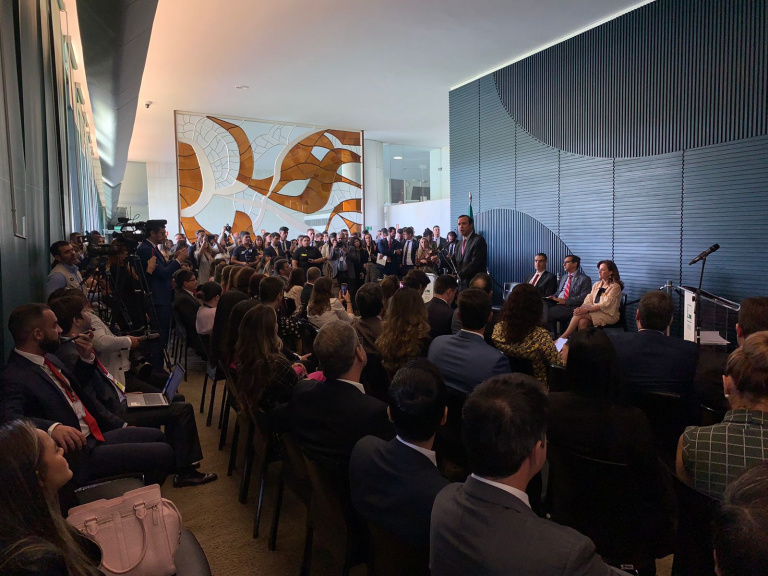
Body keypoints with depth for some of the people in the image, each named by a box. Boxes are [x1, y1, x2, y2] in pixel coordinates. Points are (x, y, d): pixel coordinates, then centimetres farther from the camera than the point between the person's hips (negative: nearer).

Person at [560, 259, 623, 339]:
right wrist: (581, 308, -15)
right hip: (595, 312, 5)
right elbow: (589, 300, 8)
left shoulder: (615, 286, -5)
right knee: (582, 321, -30)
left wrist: (587, 310, -27)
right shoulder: (597, 284, 17)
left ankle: (563, 337, -24)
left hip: (608, 315, -5)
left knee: (579, 314, -26)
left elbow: (605, 305, -16)